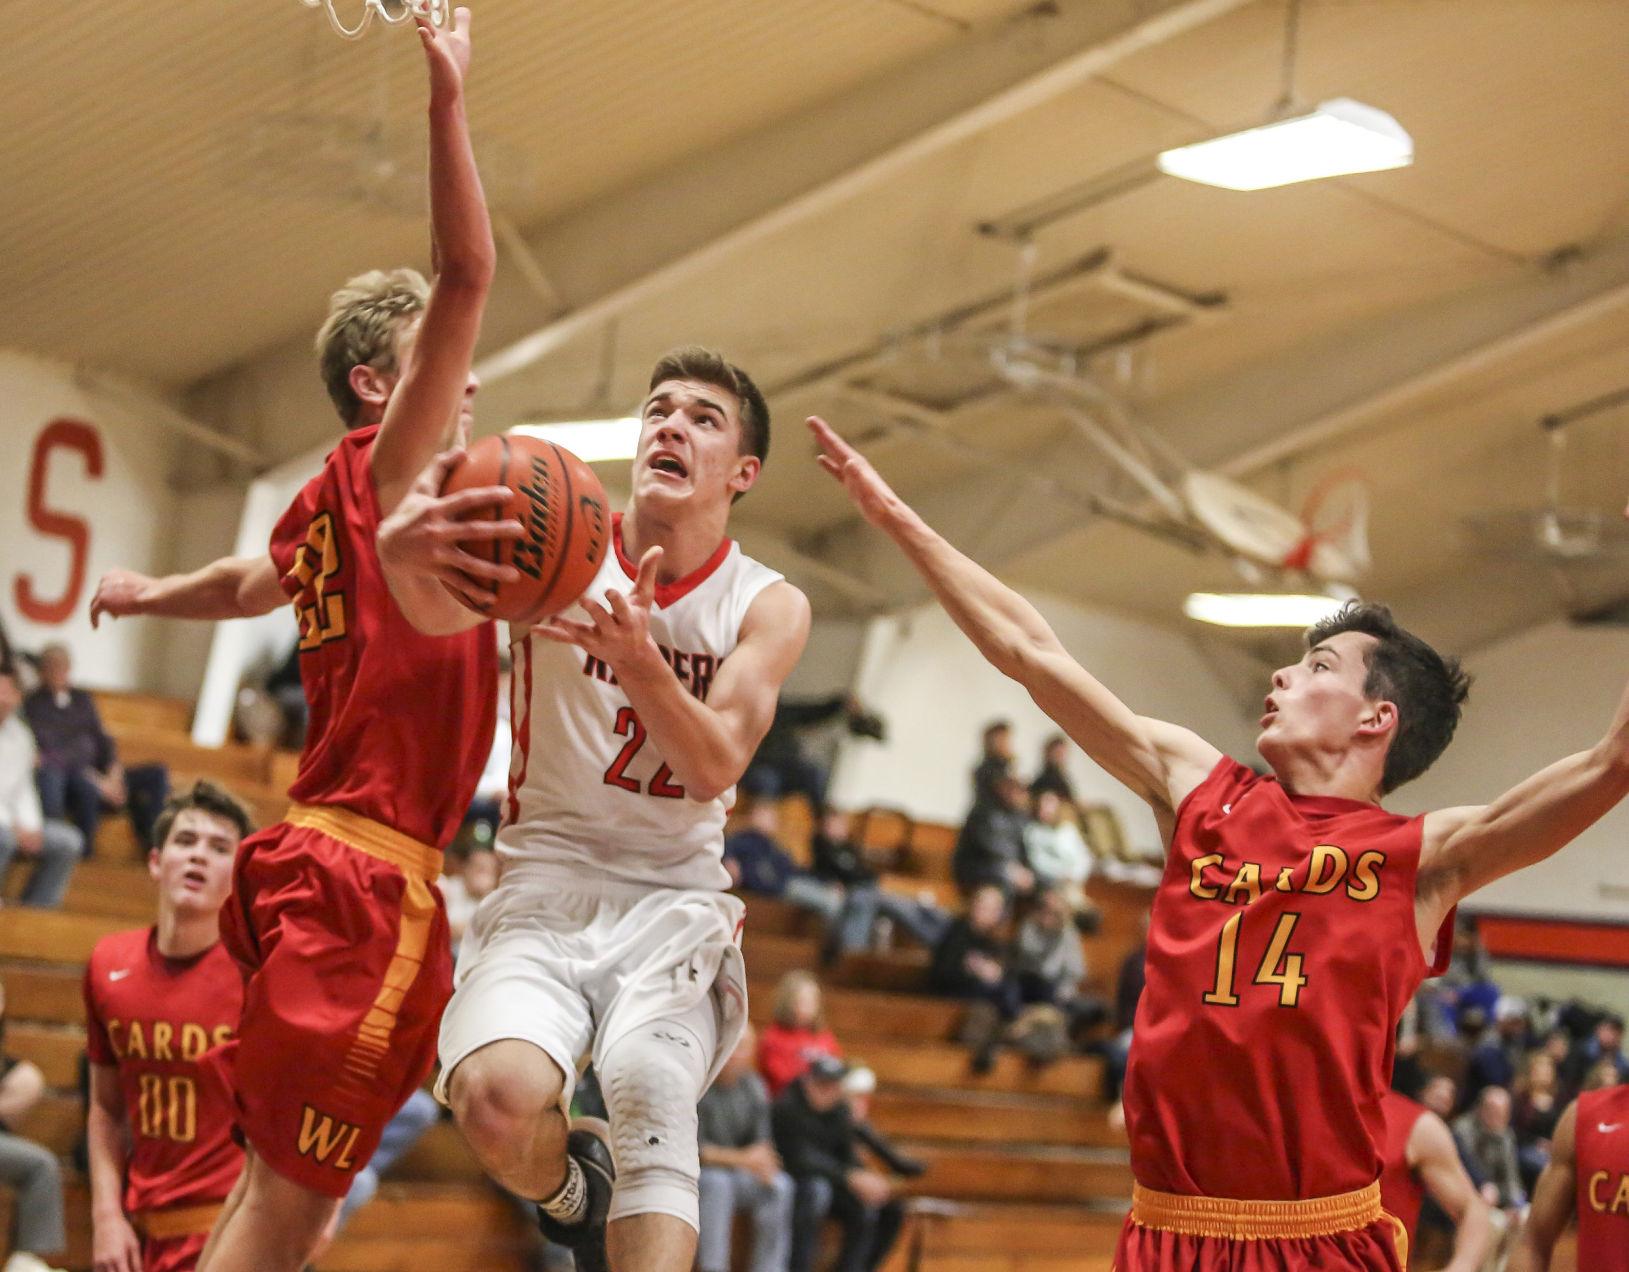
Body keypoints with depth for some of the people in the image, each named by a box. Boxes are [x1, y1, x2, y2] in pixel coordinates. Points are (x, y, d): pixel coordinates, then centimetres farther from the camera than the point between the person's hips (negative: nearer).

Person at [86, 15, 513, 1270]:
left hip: (318, 860, 9)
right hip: (366, 877, -9)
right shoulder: (381, 467, -5)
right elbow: (465, 279, -18)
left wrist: (152, 592, 59)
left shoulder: (329, 509, 18)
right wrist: (447, 100, -18)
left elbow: (247, 583, 39)